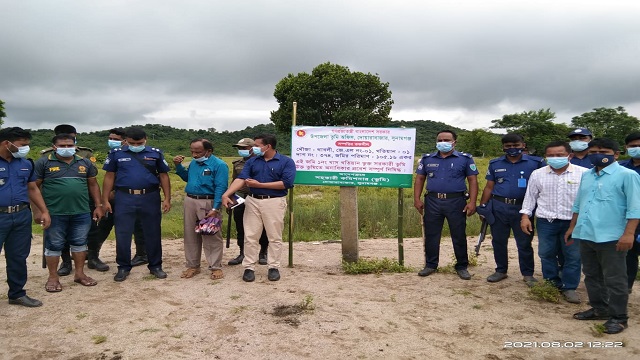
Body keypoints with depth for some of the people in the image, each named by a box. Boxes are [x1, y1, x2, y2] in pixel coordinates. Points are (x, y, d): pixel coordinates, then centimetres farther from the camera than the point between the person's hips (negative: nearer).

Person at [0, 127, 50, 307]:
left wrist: (44, 211, 13)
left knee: (18, 257, 12)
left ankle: (17, 294, 25)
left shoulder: (26, 163, 10)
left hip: (22, 216, 5)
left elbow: (33, 189, 18)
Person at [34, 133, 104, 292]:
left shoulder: (85, 163, 8)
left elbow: (93, 185, 13)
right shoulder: (43, 163, -2)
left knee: (80, 243, 12)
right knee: (54, 245, 7)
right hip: (54, 213, -3)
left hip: (81, 212, 3)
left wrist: (98, 206, 8)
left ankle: (79, 274, 25)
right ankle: (53, 277, 20)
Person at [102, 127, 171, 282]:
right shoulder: (116, 153, 3)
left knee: (153, 234, 8)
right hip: (124, 198, 0)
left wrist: (167, 199, 0)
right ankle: (123, 267, 21)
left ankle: (155, 266, 22)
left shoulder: (156, 153, 3)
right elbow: (109, 177, 6)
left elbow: (163, 176, 5)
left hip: (150, 198, 0)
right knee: (122, 235, 6)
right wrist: (105, 200, 1)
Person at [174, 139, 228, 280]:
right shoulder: (193, 163, 11)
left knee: (212, 237, -2)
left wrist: (215, 209, -24)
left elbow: (220, 188, -17)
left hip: (208, 203, -7)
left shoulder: (219, 165, -12)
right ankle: (192, 266, 26)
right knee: (190, 235, 13)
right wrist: (178, 166, 10)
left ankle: (216, 267, 9)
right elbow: (187, 177, 27)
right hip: (190, 201, 7)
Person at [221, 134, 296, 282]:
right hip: (253, 201, 3)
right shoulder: (252, 161, 8)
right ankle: (249, 267, 15)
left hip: (274, 202, -3)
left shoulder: (286, 161, -4)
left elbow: (287, 183, -16)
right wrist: (226, 194, -20)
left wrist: (260, 184, -15)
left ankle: (274, 267, 18)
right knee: (250, 236, 5)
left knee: (274, 237, 6)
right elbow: (241, 179, -4)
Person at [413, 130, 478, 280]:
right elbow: (419, 179, 10)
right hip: (432, 201, 2)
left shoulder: (465, 158, 2)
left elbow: (473, 180, 0)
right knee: (431, 235, 8)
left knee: (459, 236, 6)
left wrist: (472, 202, -9)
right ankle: (431, 265, 22)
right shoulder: (427, 159, 9)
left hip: (456, 201, -2)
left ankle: (462, 266, 20)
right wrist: (417, 199, 0)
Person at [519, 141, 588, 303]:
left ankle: (569, 287, 21)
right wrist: (525, 216, 2)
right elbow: (530, 196, 8)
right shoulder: (537, 174, 2)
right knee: (546, 254, 11)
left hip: (573, 222, -2)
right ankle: (552, 284, 28)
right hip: (546, 221, 2)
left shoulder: (583, 173, -5)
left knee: (573, 256, 6)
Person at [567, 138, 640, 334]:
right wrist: (572, 227, 21)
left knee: (614, 279, 4)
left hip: (611, 237, -7)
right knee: (591, 275, 17)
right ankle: (599, 309, 32)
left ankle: (618, 317, 16)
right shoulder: (586, 176, 12)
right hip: (586, 235, 7)